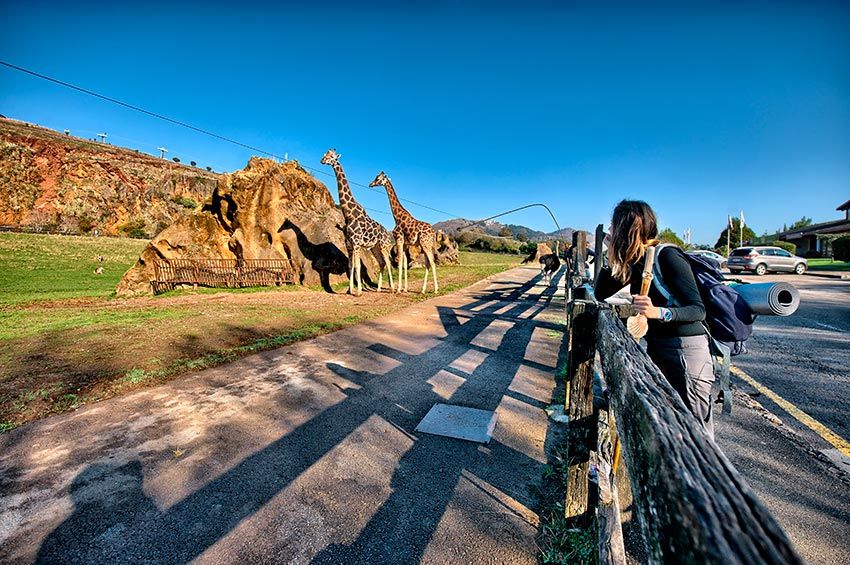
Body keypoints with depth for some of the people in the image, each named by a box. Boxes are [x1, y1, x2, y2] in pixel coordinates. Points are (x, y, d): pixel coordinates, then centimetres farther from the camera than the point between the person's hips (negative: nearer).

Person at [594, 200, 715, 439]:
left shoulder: (667, 256, -16)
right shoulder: (635, 262, 6)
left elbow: (698, 310, -17)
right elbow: (600, 294, 7)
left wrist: (658, 312, -37)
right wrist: (612, 254, 1)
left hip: (685, 349, -8)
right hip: (656, 347, 8)